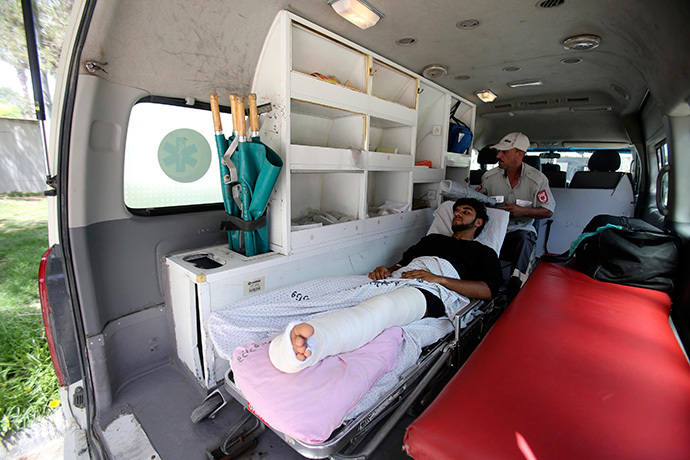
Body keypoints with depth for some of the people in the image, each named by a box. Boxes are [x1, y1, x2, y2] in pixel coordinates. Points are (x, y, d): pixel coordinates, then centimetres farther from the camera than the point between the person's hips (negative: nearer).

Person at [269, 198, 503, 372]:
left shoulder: (483, 253, 24)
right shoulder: (432, 239, 38)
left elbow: (487, 290, 5)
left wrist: (438, 278, -8)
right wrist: (386, 271, 6)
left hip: (433, 291, -4)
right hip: (398, 280, 5)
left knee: (384, 307, -39)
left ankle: (311, 342, -62)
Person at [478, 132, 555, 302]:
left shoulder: (538, 179, -1)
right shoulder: (489, 177, 4)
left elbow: (548, 211, 4)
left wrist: (523, 211, -13)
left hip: (521, 231, -1)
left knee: (524, 241, -35)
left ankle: (515, 300, -28)